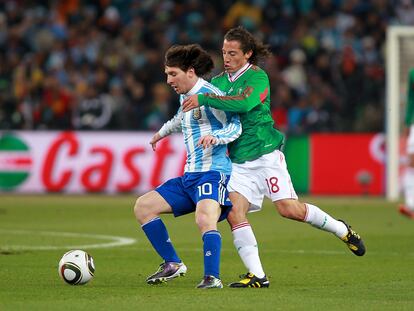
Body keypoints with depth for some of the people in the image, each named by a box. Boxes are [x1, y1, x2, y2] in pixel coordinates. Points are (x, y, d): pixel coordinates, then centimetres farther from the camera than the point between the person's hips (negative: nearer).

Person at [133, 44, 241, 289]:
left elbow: (235, 126, -17)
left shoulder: (209, 94, -11)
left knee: (205, 219, -33)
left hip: (213, 173, -10)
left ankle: (212, 277, -33)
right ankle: (173, 264, 9)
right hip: (189, 177, 10)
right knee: (143, 207, 7)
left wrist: (214, 137, -35)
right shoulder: (185, 96, 16)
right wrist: (162, 133, 56)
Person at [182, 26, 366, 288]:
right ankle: (257, 275, -11)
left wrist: (204, 99, -29)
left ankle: (342, 230, 13)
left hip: (266, 155, -6)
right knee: (234, 213, -12)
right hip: (239, 161, 6)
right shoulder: (219, 80, 12)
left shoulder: (257, 77, -9)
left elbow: (244, 102, -29)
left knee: (289, 209, -12)